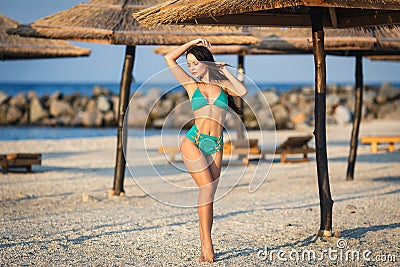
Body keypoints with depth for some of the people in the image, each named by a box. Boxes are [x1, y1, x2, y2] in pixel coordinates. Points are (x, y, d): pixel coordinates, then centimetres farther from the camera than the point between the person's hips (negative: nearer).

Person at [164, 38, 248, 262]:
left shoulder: (223, 85, 13)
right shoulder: (192, 85, 11)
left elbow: (242, 91, -8)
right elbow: (169, 58, 9)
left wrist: (225, 70, 4)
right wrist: (192, 43, 13)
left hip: (215, 146, 2)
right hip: (193, 142, -2)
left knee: (209, 194, 1)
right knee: (207, 188, -13)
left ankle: (205, 242, 5)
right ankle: (207, 242, -13)